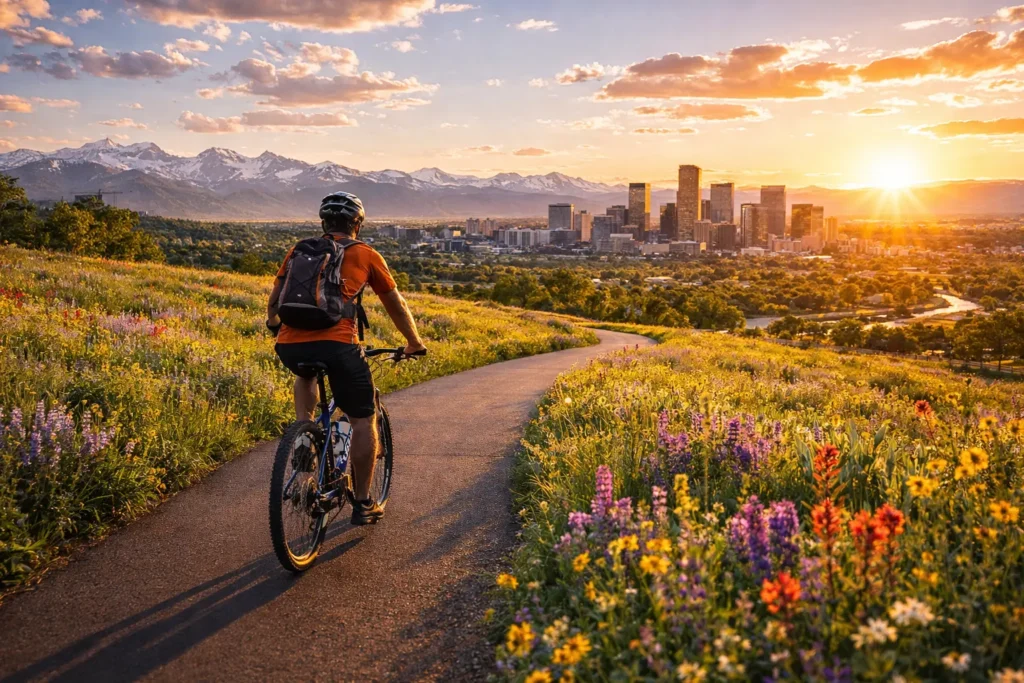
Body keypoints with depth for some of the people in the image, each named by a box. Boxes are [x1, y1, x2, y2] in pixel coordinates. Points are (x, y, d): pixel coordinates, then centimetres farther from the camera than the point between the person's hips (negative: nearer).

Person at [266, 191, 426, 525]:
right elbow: (396, 306, 19)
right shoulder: (366, 255, 13)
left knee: (306, 374, 40)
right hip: (336, 344, -4)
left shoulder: (298, 250, 20)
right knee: (363, 420, 12)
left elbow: (274, 302, 26)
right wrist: (414, 342, 34)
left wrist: (274, 326, 48)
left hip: (290, 346, 4)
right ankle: (363, 504, 17)